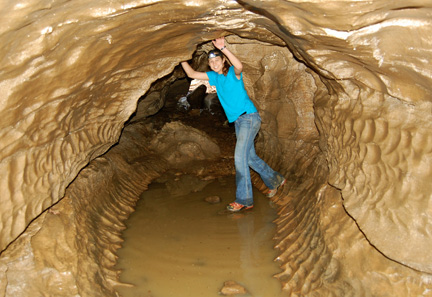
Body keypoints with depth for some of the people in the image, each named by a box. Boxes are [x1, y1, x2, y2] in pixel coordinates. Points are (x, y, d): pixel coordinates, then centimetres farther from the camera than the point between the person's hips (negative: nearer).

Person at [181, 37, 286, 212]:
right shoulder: (214, 77, 11)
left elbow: (239, 66, -34)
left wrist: (223, 48, -42)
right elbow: (191, 74, 12)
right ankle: (275, 181, 34)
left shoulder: (233, 73, -9)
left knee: (240, 156, -15)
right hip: (238, 121, 8)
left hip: (249, 117, -8)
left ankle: (244, 200, -8)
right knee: (250, 158, 13)